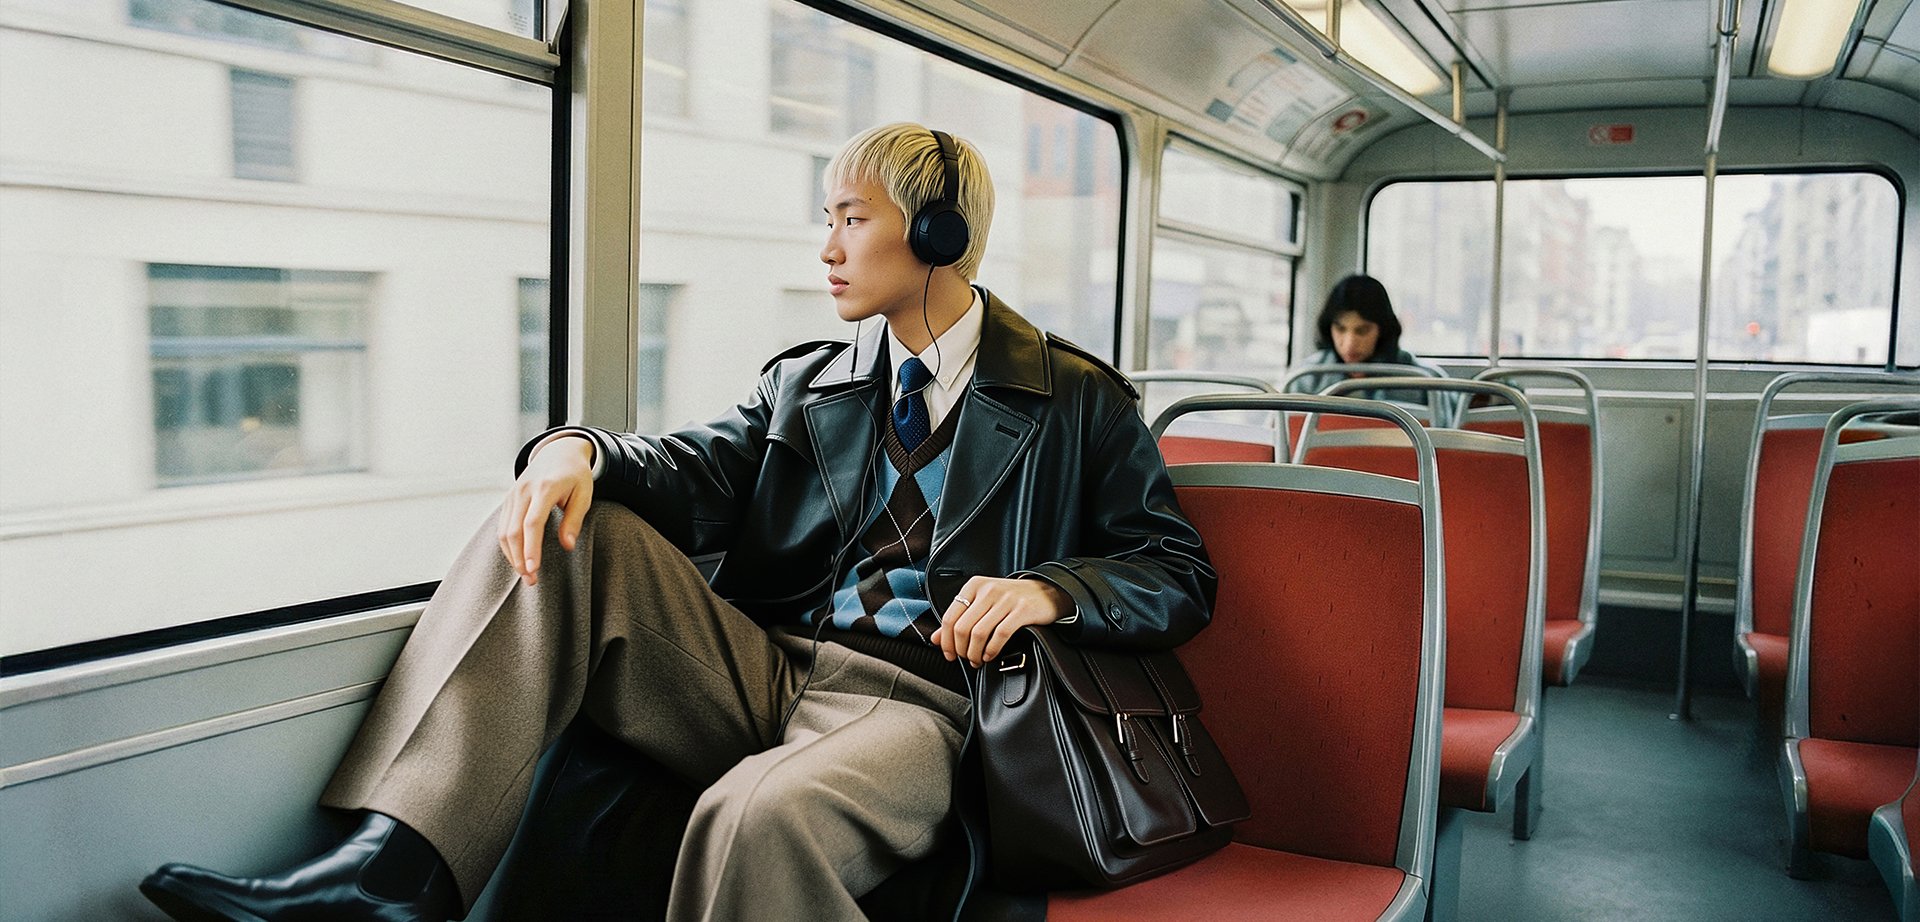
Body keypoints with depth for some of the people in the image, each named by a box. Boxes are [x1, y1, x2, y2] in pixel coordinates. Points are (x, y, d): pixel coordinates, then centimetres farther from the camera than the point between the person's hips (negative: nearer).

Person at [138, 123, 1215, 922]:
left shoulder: (1081, 404, 7)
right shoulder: (805, 383, 19)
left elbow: (1179, 573, 4)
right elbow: (698, 472, 6)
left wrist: (1049, 587, -17)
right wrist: (578, 448, -16)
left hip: (916, 701, -5)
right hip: (760, 670, 6)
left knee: (761, 816, -38)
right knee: (570, 526, -12)